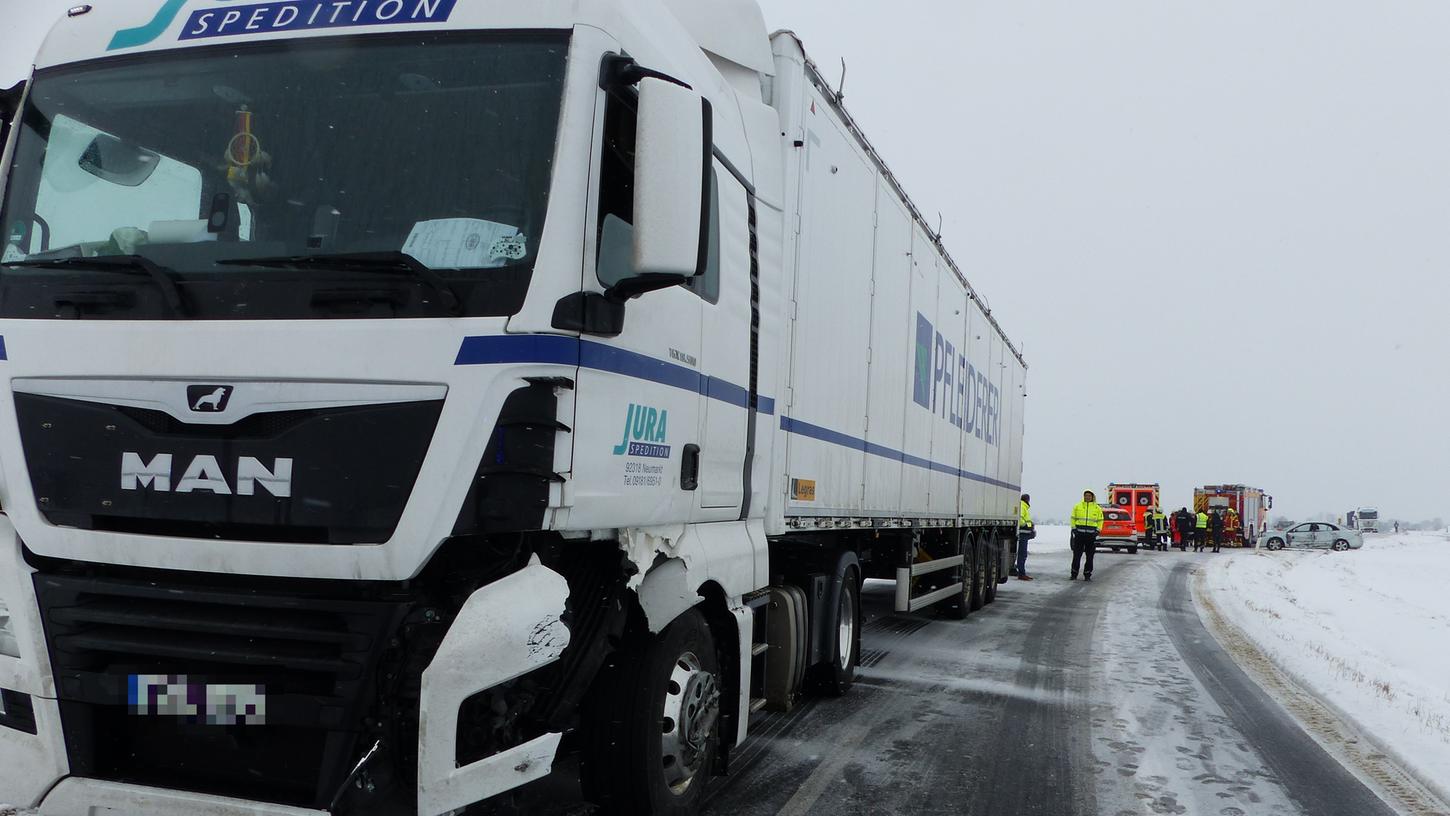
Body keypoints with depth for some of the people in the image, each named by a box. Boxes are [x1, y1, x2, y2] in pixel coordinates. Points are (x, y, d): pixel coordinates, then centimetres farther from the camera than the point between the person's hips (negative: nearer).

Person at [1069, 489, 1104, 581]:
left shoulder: (1097, 508, 8)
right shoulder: (1077, 506, 7)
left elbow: (1100, 521, 11)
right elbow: (1073, 519, 10)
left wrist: (1097, 532, 0)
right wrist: (1074, 530, 0)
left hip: (1091, 534, 0)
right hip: (1079, 533, 0)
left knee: (1090, 556, 2)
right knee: (1076, 555, 0)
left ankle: (1087, 575, 9)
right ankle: (1074, 574, 5)